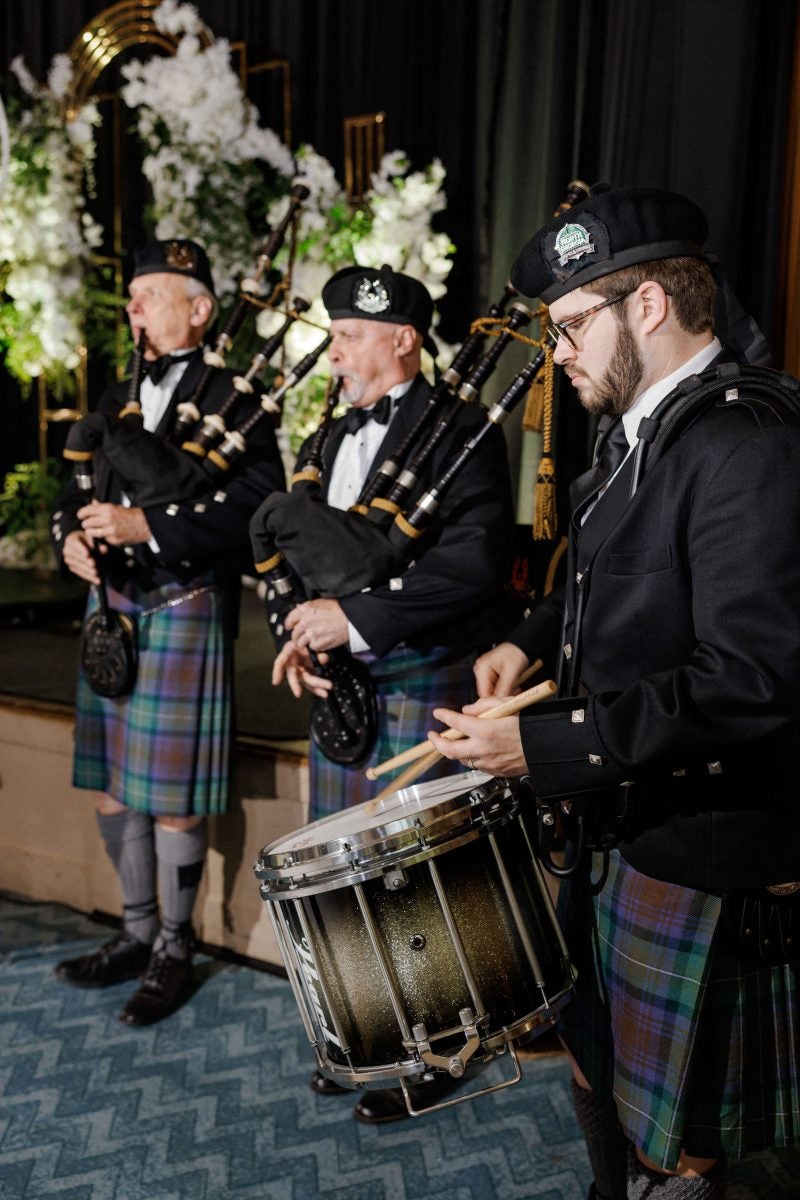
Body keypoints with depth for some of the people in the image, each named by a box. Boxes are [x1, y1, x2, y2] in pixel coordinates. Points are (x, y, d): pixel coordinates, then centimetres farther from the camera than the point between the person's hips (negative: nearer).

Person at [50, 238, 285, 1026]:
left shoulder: (231, 393, -6)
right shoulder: (119, 396, 17)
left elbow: (260, 495, -19)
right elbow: (76, 486, 20)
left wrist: (148, 525, -22)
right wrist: (72, 536, -3)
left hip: (184, 612, -7)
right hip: (111, 609, 8)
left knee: (171, 792, 1)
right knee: (110, 780, 14)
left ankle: (174, 951, 19)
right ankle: (137, 933, 31)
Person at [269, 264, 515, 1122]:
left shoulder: (461, 433, -10)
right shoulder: (338, 438, 15)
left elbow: (475, 565, -22)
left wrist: (357, 620, -21)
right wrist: (304, 631, -3)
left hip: (422, 681, -7)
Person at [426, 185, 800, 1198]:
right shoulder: (642, 429, 9)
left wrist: (545, 745, -26)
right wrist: (536, 638, 7)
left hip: (697, 861, -9)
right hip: (615, 829, 9)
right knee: (599, 1077, 26)